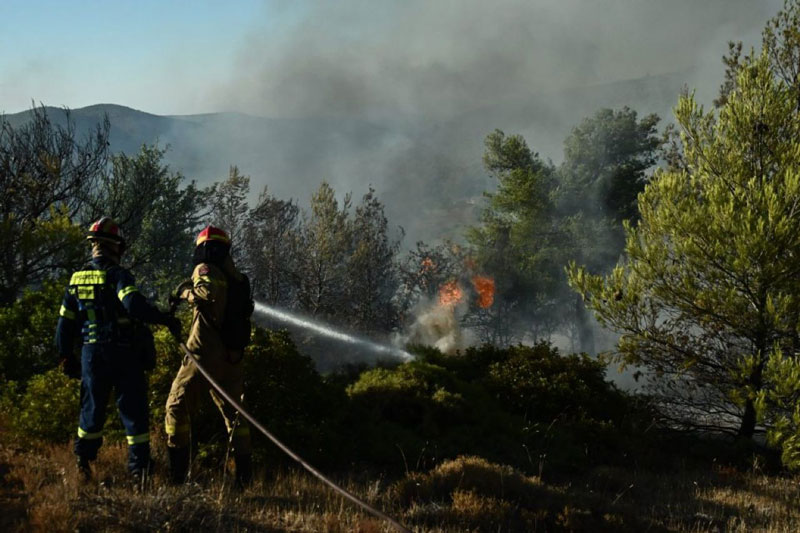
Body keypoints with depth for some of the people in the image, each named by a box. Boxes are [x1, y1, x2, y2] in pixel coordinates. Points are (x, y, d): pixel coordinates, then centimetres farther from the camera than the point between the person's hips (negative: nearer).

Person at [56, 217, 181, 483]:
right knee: (133, 410, 0)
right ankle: (139, 466, -1)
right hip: (124, 352, -5)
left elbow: (65, 322, 13)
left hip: (91, 353, 5)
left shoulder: (76, 279, 9)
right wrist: (166, 319, -20)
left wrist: (67, 356, 21)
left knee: (92, 408, 16)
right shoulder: (118, 275, -9)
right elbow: (134, 305, -27)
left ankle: (84, 462, 21)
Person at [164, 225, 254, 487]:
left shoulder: (205, 270, -5)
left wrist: (188, 292, -8)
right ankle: (244, 473, 8)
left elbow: (209, 292, -27)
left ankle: (176, 471, -2)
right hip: (232, 357, 6)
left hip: (205, 355, -6)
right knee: (234, 414, 14)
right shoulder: (238, 279, 15)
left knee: (177, 407, 3)